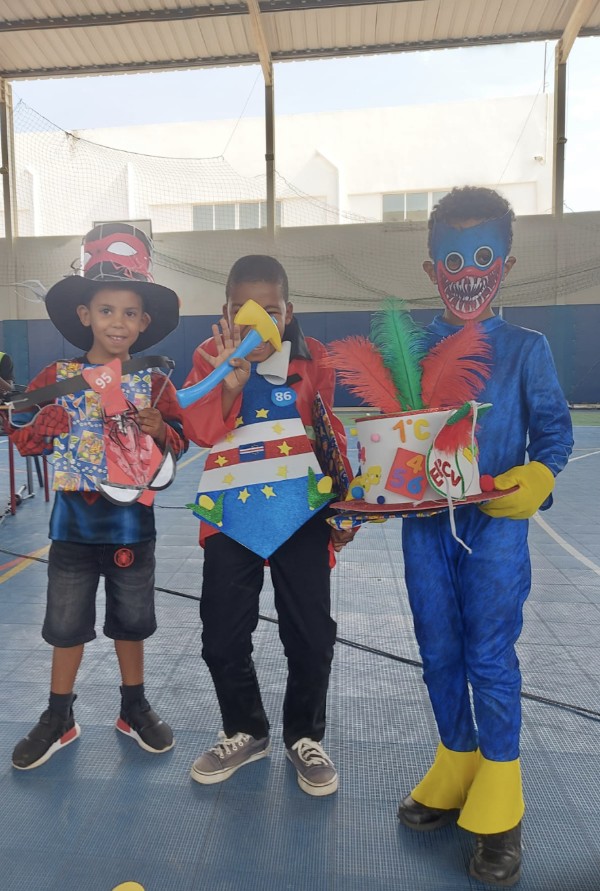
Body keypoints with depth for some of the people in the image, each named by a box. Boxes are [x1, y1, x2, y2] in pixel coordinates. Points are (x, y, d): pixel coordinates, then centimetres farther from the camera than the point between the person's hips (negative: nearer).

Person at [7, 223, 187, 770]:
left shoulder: (153, 382, -2)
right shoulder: (58, 377, -2)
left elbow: (180, 442, 2)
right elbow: (23, 436, 2)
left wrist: (160, 430, -18)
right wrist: (43, 425, -18)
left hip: (132, 520, 0)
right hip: (74, 520, 0)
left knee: (132, 620, 15)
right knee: (67, 623, 11)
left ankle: (134, 708, 35)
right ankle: (59, 719, 32)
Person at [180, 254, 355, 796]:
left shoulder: (312, 358, 1)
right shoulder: (210, 356, 1)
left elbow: (331, 437, 8)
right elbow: (200, 432, -10)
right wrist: (230, 380, -24)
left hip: (300, 513, 0)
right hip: (231, 516, 1)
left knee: (311, 634, 5)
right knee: (222, 636, 9)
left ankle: (306, 737, 31)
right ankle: (245, 732, 35)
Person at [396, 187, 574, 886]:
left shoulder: (525, 348, 3)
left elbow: (555, 427, 1)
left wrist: (535, 477, -18)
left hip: (494, 520, -2)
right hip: (424, 520, 3)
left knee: (490, 655, 2)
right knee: (438, 653, 12)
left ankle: (497, 801, 24)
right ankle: (456, 768, 35)